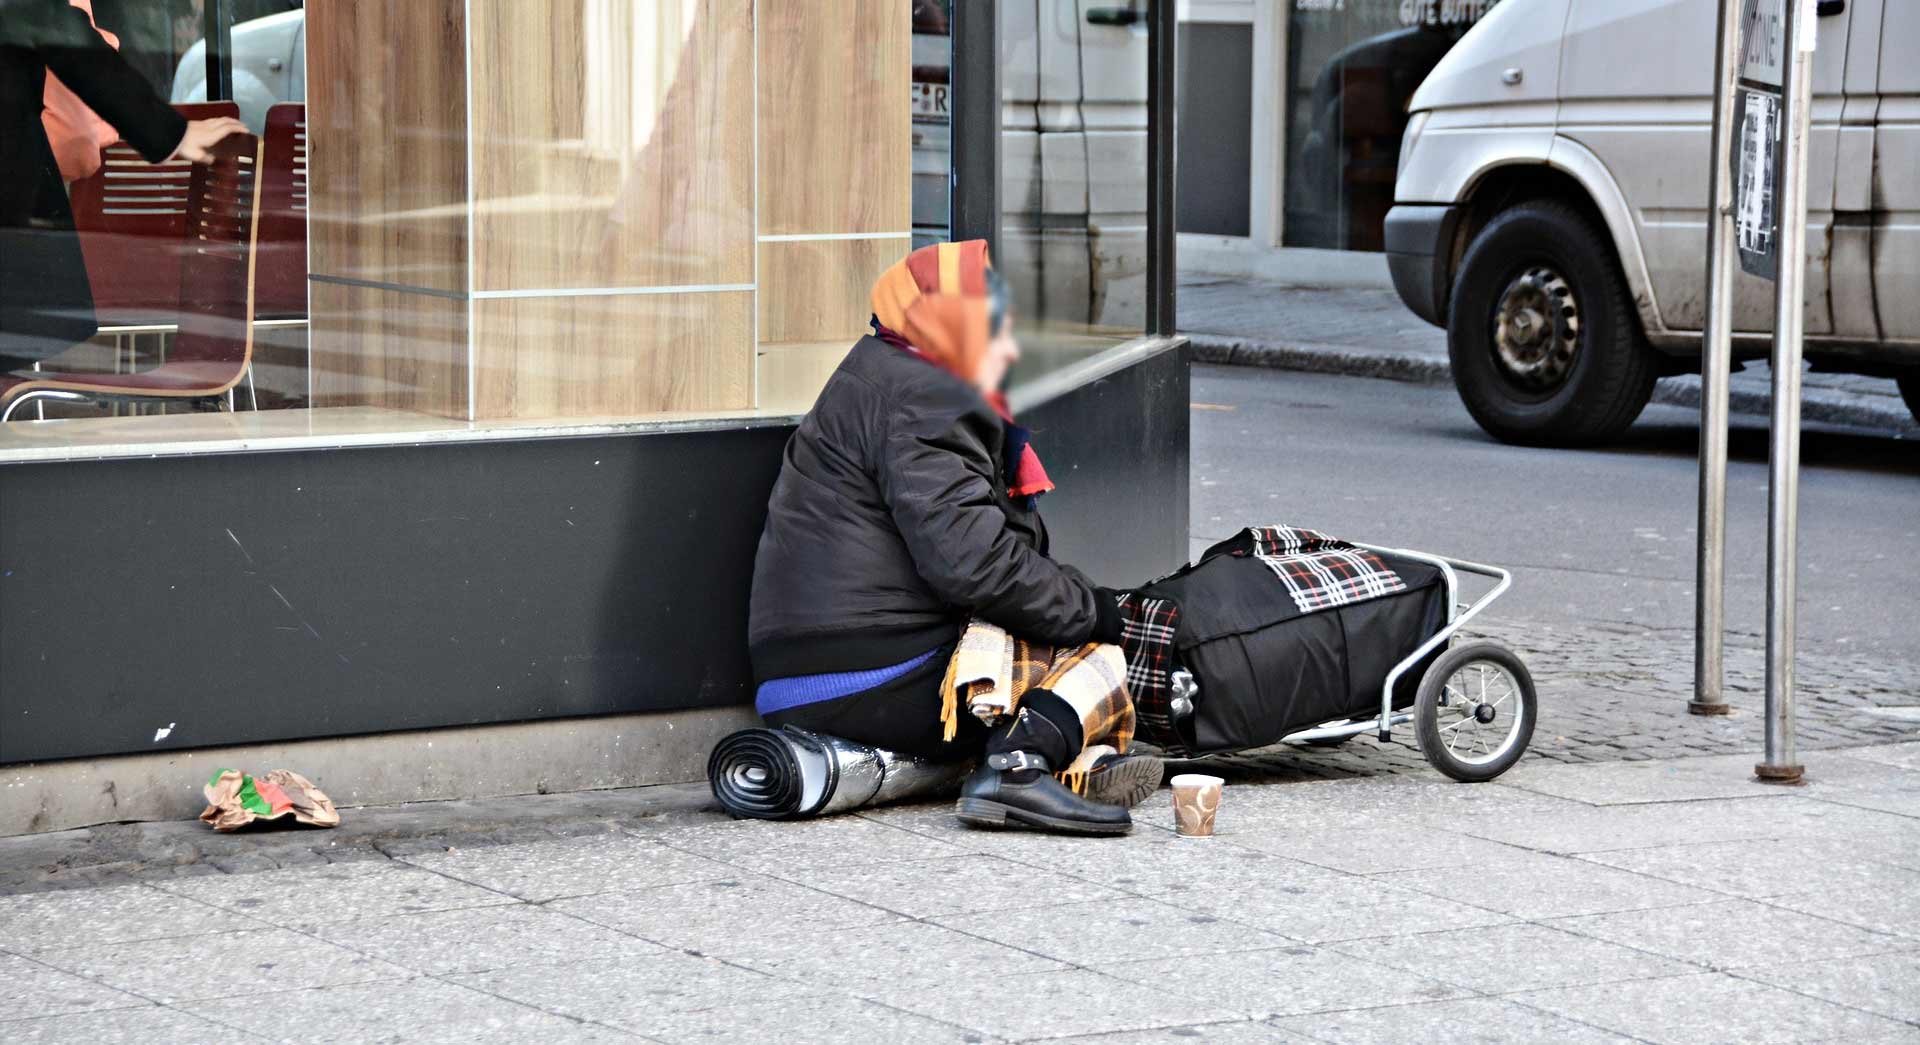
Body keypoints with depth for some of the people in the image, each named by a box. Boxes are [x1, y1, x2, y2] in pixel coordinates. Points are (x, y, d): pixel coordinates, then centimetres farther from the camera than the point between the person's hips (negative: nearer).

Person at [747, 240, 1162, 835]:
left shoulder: (876, 383, 25)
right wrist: (1086, 607, -8)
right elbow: (967, 558, -21)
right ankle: (1019, 766, -28)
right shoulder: (922, 402, -10)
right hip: (882, 687, -10)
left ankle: (1083, 762, -7)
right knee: (1095, 658, -3)